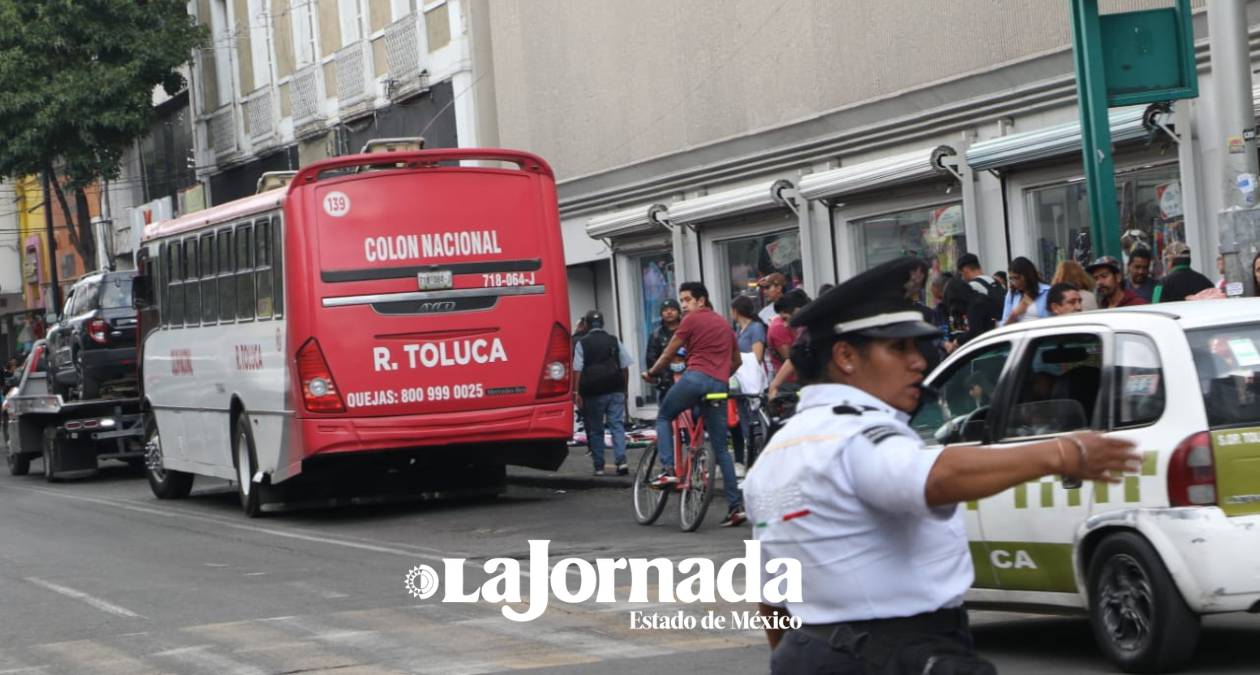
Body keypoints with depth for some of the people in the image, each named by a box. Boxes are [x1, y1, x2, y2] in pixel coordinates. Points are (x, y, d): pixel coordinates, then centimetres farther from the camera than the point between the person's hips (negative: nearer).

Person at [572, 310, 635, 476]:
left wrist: (576, 392, -9)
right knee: (617, 425, 0)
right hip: (615, 391, 2)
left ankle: (599, 466, 8)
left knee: (595, 430, 7)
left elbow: (577, 370, -9)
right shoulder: (615, 341, 6)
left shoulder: (582, 344, -2)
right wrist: (624, 388, 14)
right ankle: (621, 461, -16)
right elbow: (625, 367, 6)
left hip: (593, 393, -2)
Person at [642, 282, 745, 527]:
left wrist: (651, 373, 22)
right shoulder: (724, 323, 25)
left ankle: (668, 470, -3)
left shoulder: (692, 320, 4)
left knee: (664, 417, 17)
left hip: (695, 377, -6)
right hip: (719, 385, 6)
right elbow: (737, 360, 32)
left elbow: (668, 353, 7)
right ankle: (736, 505, 1)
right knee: (721, 448, 8)